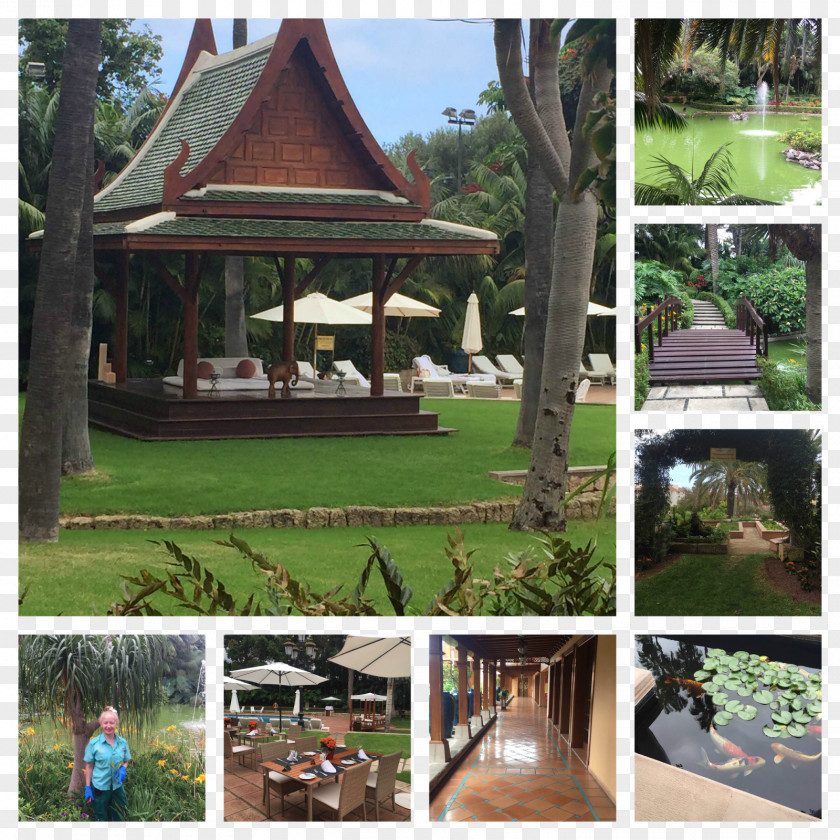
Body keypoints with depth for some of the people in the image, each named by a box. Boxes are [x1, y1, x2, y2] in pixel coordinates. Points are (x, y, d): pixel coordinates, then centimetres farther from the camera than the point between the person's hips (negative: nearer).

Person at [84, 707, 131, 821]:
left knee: (119, 818, 10)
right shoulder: (94, 743, -8)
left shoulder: (123, 743, 0)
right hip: (100, 787, -3)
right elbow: (89, 766, -2)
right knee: (102, 819, 9)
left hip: (117, 786, 3)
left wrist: (123, 769, -10)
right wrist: (88, 787, -3)